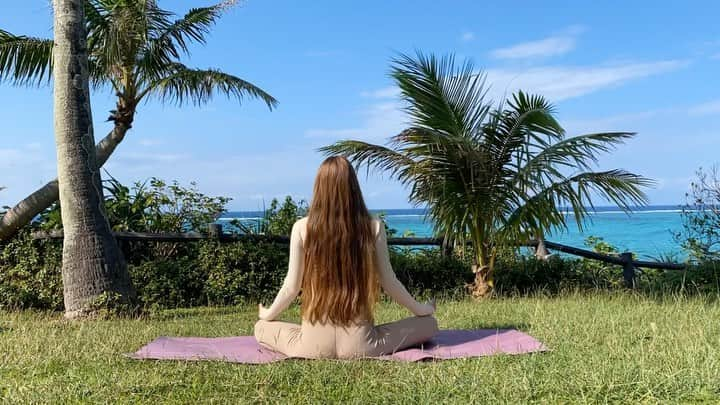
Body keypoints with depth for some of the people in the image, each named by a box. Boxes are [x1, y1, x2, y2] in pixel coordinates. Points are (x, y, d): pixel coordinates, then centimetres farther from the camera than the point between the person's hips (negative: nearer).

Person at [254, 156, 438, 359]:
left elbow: (292, 286, -1)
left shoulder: (302, 228, -9)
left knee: (261, 327, 28)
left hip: (313, 344, 1)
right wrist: (420, 309, 20)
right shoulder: (374, 227, -9)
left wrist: (267, 315, 19)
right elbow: (389, 282, 1)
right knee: (429, 323, 18)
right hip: (358, 344, 0)